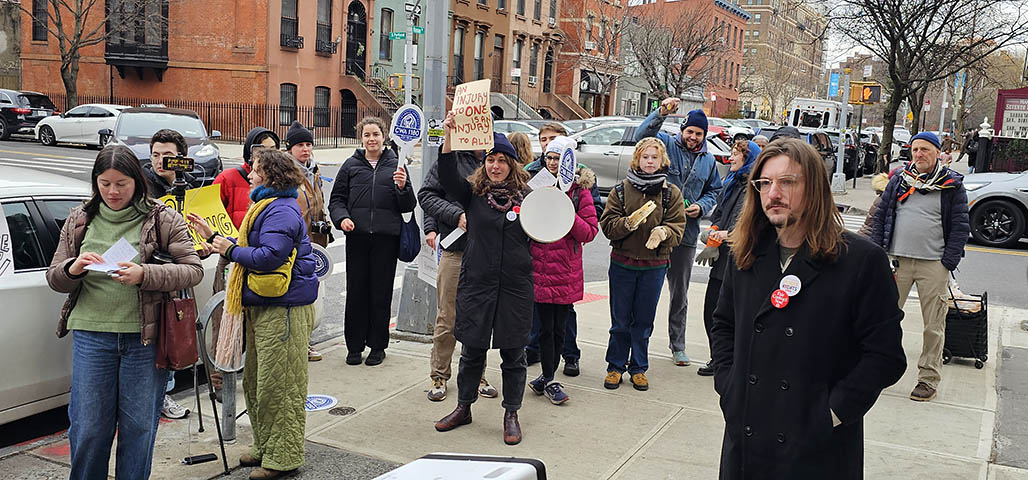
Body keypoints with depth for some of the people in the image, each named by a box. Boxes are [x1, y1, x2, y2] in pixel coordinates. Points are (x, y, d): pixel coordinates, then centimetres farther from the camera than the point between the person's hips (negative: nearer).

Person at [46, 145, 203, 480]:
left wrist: (144, 274, -23)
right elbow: (53, 278, 11)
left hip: (146, 337, -2)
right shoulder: (79, 220, 9)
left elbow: (193, 269, -8)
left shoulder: (161, 219, -1)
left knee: (139, 426, 9)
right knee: (88, 427, 7)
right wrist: (73, 268, -13)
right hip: (91, 335, 2)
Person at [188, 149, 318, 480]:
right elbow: (250, 249, 22)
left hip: (284, 308, -11)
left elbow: (269, 255, -25)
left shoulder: (281, 211, -16)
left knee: (278, 385, -4)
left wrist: (231, 250, -11)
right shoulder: (266, 206, 20)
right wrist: (214, 237, 17)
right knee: (255, 381, 18)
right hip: (261, 306, 11)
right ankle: (265, 446, 31)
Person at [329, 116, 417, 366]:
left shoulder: (395, 165, 7)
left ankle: (378, 345, 17)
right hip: (357, 236, 1)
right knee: (356, 291, 4)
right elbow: (336, 199, 12)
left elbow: (408, 207, 6)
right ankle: (354, 345, 17)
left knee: (382, 292, 5)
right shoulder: (351, 165, 9)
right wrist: (342, 217, -6)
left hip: (386, 237, -1)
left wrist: (402, 187, -13)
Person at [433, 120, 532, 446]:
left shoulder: (526, 196, 2)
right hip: (476, 283, 1)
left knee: (513, 352, 8)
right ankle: (463, 407, 30)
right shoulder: (473, 193, 2)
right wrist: (448, 137, -27)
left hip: (515, 286, 0)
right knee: (472, 349, 12)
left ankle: (511, 414, 23)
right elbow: (447, 177, -15)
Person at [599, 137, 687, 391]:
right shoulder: (621, 190, 0)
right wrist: (628, 223, -22)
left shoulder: (671, 193, 2)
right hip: (622, 263, 0)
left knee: (644, 320, 9)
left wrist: (663, 232, -23)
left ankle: (638, 368, 24)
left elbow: (677, 227, -1)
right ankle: (615, 366, 21)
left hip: (654, 266, 1)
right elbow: (608, 225, -3)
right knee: (620, 320, 6)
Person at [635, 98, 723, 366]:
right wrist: (661, 113, -32)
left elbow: (714, 191, 22)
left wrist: (701, 206, 2)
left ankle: (678, 345, 25)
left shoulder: (708, 161, 12)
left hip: (686, 234, 4)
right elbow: (642, 135, -19)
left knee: (680, 293, 13)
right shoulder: (667, 145, -1)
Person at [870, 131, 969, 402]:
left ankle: (928, 379, 13)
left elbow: (960, 227, 1)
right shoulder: (898, 181, 9)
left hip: (934, 265, -2)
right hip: (897, 260, 2)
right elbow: (881, 217, 11)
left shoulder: (952, 186, 2)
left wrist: (948, 263, -7)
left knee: (933, 325, 3)